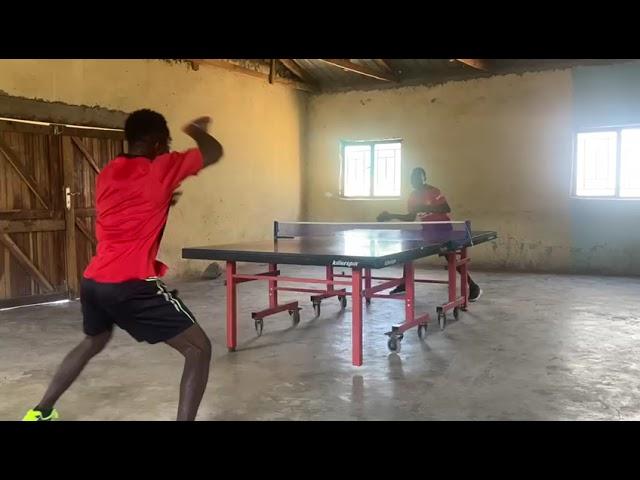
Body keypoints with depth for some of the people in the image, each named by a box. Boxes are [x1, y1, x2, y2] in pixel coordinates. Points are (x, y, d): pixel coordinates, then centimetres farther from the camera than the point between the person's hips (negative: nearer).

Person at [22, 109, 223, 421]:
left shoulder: (107, 174, 14)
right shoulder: (160, 169, -6)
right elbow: (215, 152, 2)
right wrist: (196, 130, 20)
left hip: (93, 281, 8)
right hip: (132, 285, -8)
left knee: (93, 342, 35)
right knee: (199, 349, -1)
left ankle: (40, 412, 46)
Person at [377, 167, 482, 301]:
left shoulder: (433, 192, -17)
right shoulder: (413, 196, 4)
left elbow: (447, 209, -28)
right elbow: (411, 218, 10)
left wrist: (425, 208, -35)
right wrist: (392, 216, 2)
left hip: (443, 228, -7)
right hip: (427, 228, 7)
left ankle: (473, 287, -1)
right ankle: (405, 283, 13)